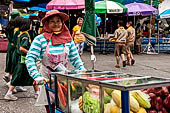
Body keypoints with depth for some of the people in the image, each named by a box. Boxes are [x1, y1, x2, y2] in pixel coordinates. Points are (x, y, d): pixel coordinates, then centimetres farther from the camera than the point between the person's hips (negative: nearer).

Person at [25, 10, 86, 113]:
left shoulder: (68, 40, 4)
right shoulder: (40, 39, -6)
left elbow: (75, 59, 8)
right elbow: (30, 59, -10)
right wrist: (37, 76, -21)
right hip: (46, 79, -2)